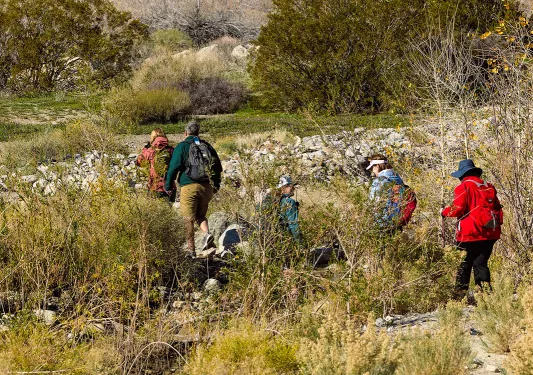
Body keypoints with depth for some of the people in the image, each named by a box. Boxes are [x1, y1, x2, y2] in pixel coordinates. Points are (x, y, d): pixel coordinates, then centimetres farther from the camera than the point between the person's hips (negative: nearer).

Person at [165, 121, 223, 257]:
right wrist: (216, 185, 27)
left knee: (188, 219, 2)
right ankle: (207, 233, -10)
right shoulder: (207, 146, 13)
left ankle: (191, 251, 1)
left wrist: (168, 186, 0)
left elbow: (174, 168, -8)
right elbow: (218, 167, 16)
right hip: (207, 187, 5)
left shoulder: (182, 147, -1)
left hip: (189, 186, -4)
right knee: (200, 215, 19)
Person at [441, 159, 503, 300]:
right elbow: (498, 209, 14)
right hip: (491, 234, 5)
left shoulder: (464, 187, -7)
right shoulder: (488, 187, 11)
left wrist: (444, 212, 6)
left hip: (471, 234, -5)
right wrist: (497, 224, 24)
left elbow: (458, 209, -12)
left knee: (465, 263, 3)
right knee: (481, 262, 10)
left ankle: (460, 293, 4)